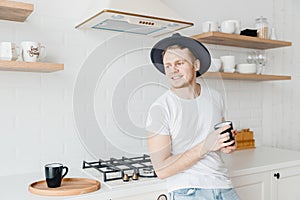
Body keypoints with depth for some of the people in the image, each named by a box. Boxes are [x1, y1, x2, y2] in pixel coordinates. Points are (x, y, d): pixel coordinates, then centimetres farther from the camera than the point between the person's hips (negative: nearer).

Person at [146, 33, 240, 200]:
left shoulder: (215, 97, 2)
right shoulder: (159, 109, -15)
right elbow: (161, 170, -18)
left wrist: (228, 145, -4)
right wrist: (205, 146, -23)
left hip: (223, 186, 4)